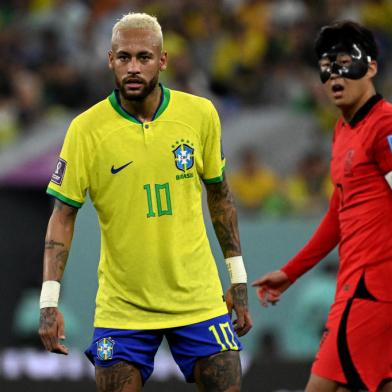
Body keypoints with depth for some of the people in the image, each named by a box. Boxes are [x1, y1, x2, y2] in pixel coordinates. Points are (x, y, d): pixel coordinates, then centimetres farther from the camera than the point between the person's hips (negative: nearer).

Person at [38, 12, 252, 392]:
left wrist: (238, 279, 11)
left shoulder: (200, 114, -2)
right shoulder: (86, 129, -8)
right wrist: (49, 301, -15)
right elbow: (63, 215, -6)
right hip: (121, 305, -1)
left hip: (200, 299, 1)